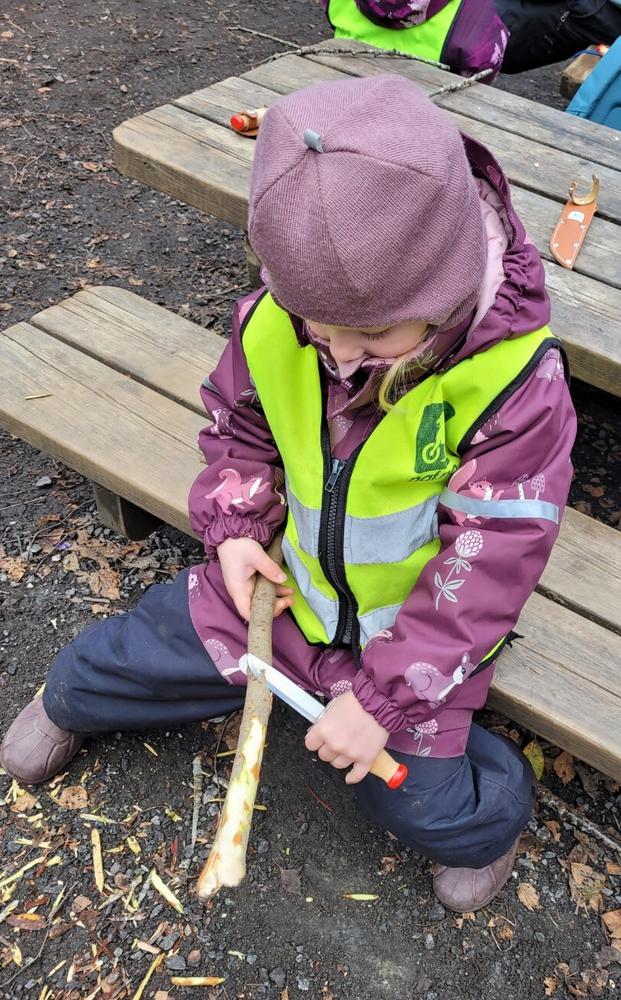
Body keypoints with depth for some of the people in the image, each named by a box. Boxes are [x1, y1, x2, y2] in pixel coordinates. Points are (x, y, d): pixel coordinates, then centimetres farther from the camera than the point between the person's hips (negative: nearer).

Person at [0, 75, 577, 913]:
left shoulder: (518, 380, -30)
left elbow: (488, 562, -25)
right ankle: (74, 698, 49)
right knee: (144, 653, 12)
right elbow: (238, 423, 3)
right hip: (286, 584, 3)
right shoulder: (273, 324, -20)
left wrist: (382, 696, -24)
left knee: (422, 802, -5)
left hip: (421, 622, -3)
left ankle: (494, 804, 32)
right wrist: (235, 527, -13)